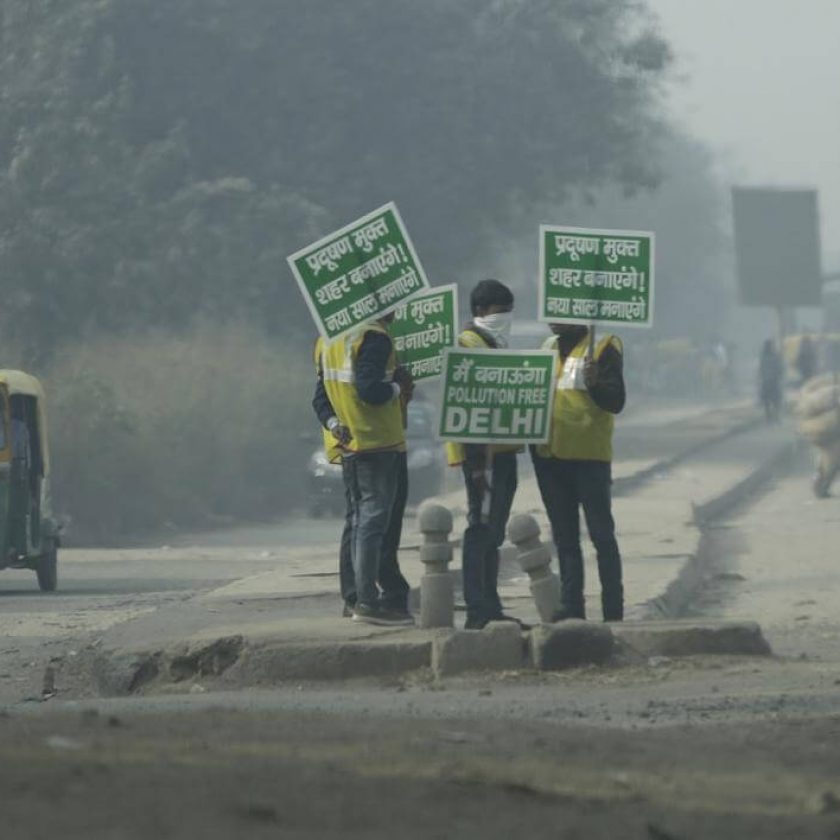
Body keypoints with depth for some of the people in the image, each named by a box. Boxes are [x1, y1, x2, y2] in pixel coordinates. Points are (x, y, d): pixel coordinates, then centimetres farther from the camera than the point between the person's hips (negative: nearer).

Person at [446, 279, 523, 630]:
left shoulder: (494, 345, 21)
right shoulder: (469, 344, -11)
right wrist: (476, 459, -24)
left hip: (500, 452, 10)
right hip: (482, 453, -10)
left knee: (493, 533, 12)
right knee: (482, 528, -11)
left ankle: (490, 608, 17)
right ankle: (477, 611, -13)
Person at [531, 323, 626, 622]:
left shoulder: (603, 347, -6)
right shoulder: (549, 347, 13)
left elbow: (616, 401, -13)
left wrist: (595, 383, -31)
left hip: (589, 455, -7)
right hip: (549, 455, 7)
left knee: (601, 533, -2)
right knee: (564, 537, 11)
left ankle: (613, 611, 0)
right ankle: (571, 608, 16)